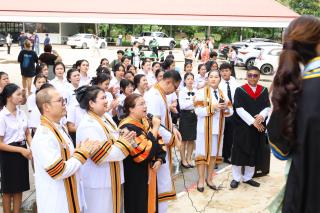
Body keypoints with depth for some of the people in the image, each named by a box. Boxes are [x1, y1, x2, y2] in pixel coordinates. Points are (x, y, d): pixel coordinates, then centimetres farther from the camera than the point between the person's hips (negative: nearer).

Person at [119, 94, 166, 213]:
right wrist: (155, 127, -22)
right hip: (135, 177, -8)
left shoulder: (145, 121, 4)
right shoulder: (128, 128, -22)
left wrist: (159, 159, -7)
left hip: (148, 173, 8)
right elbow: (145, 152, -28)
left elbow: (160, 141, 10)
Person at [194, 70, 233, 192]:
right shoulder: (201, 92, -4)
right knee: (203, 154, 0)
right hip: (204, 128, -4)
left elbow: (231, 111, 5)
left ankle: (209, 179, 22)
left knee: (214, 154, 10)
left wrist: (226, 108, -16)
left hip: (218, 128, 5)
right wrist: (212, 107, -24)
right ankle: (201, 180, 11)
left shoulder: (223, 94, 10)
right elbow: (198, 110, -14)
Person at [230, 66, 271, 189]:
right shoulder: (240, 90, -5)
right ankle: (236, 178, 13)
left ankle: (248, 177, 22)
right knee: (239, 152, 1)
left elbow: (267, 107, 3)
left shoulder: (264, 90, 7)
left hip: (259, 127, 4)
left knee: (253, 153, 10)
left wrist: (261, 116, -19)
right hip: (242, 126, -3)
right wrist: (253, 121, -18)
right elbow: (239, 109, -12)